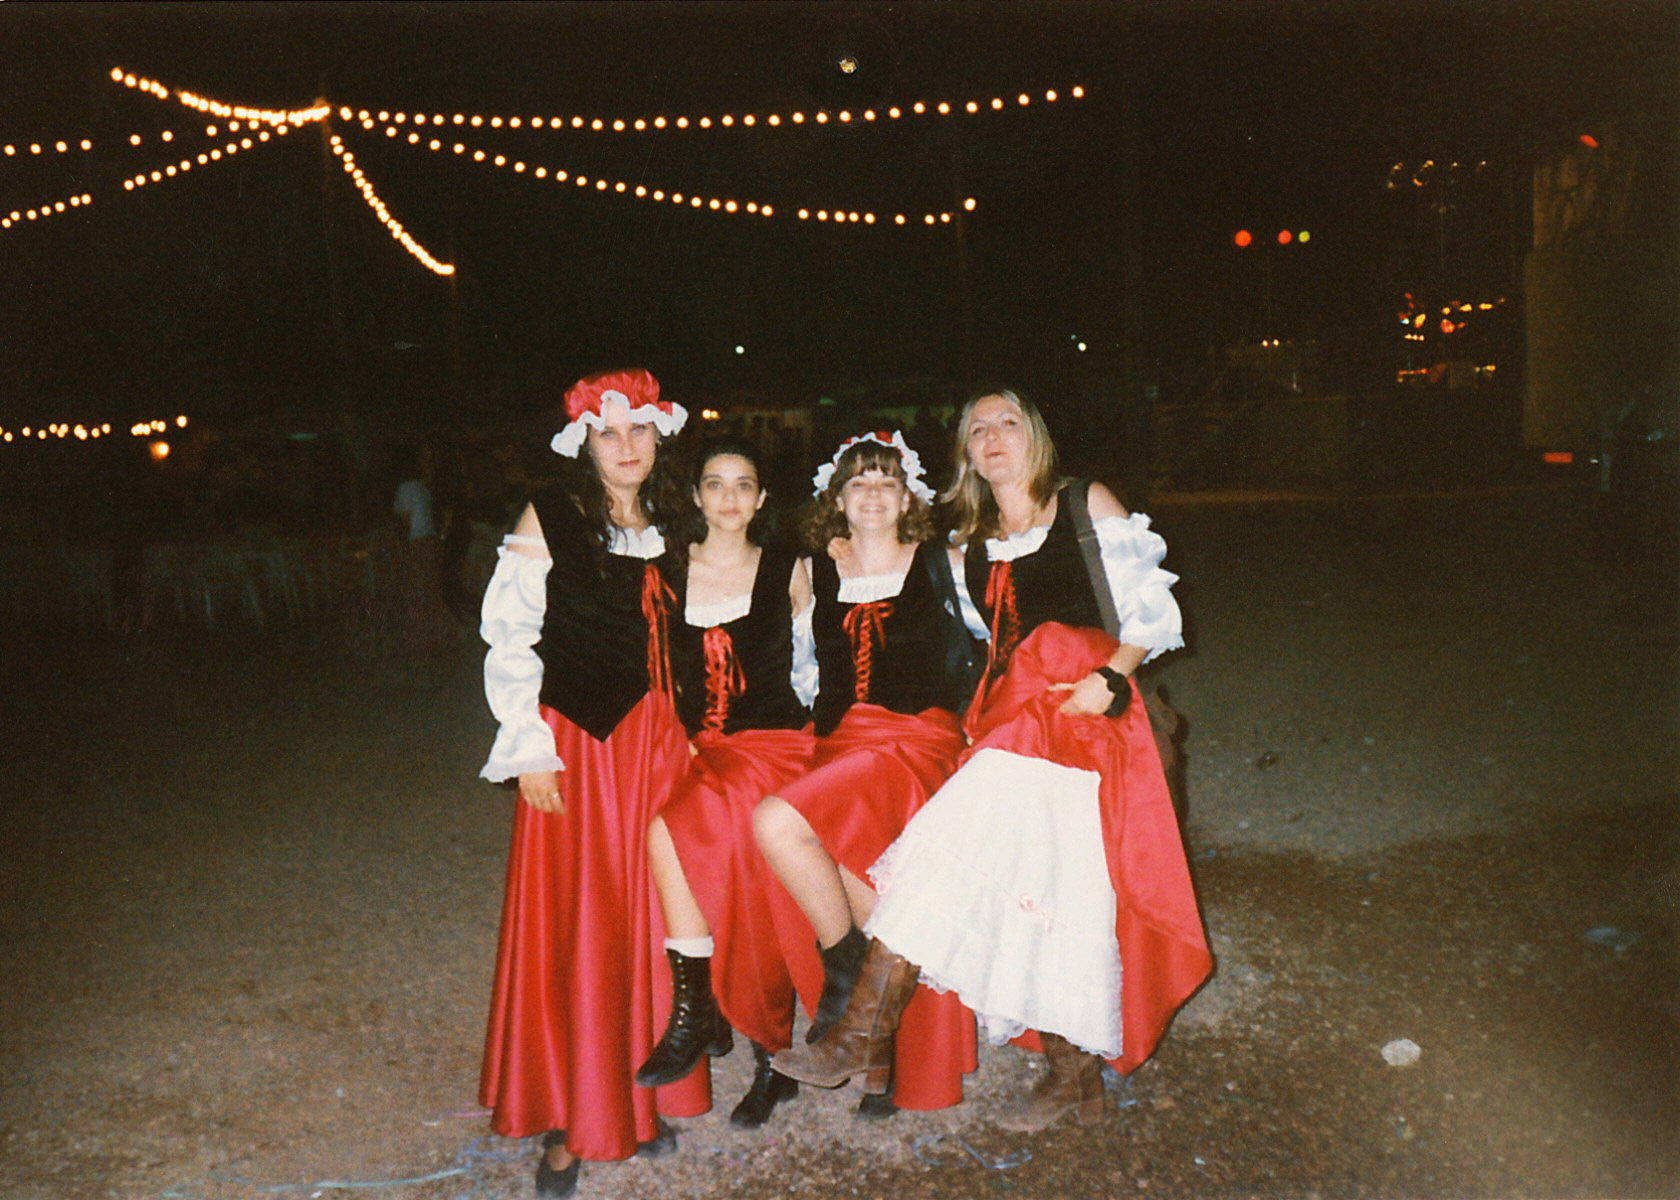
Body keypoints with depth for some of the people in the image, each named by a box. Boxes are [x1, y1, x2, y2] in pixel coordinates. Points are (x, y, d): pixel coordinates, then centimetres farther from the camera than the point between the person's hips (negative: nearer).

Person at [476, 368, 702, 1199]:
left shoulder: (669, 530, 9)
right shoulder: (549, 519, -4)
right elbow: (509, 639, -6)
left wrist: (678, 738, 11)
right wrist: (530, 751, -10)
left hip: (654, 741, 4)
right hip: (573, 746, -4)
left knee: (646, 919, 9)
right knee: (569, 929, 1)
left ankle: (641, 1099, 26)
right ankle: (562, 1126, 15)